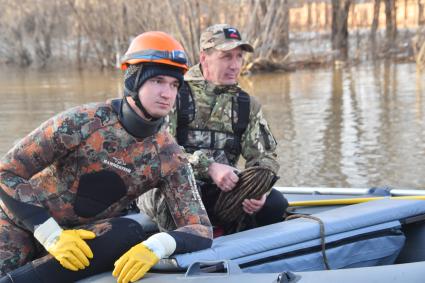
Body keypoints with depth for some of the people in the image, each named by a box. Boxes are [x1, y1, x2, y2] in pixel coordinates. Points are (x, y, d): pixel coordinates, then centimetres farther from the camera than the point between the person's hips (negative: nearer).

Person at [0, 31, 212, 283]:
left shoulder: (169, 158, -9)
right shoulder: (81, 123, -18)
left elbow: (201, 229, -15)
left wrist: (157, 246, -37)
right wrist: (52, 235, -25)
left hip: (85, 233, 4)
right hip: (23, 224, -4)